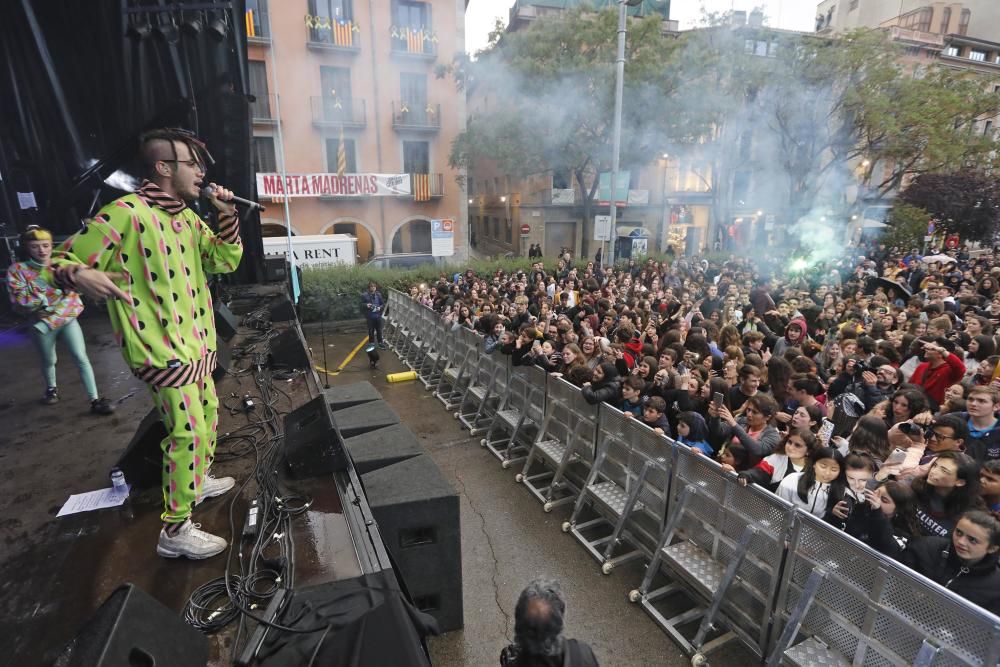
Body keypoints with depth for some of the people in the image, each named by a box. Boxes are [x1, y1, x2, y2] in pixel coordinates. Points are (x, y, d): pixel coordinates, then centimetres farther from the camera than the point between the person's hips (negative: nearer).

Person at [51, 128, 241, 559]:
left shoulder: (188, 218, 9)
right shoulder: (125, 213, -17)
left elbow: (226, 260, 9)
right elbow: (64, 261, -13)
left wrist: (228, 215, -3)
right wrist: (79, 275, -36)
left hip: (194, 341, 9)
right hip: (161, 346, -9)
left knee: (207, 414, 23)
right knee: (189, 431, -10)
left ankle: (197, 481, 45)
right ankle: (175, 531, 2)